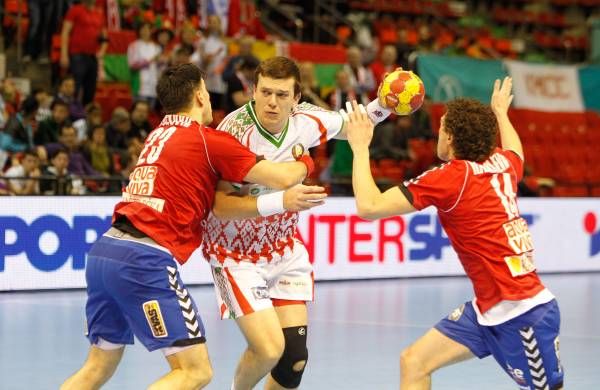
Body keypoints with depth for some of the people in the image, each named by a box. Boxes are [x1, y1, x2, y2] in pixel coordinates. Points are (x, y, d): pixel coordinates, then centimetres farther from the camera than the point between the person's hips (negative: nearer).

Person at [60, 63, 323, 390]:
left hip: (104, 250, 8)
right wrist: (306, 162, 21)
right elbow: (282, 179, 0)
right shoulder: (209, 141, -2)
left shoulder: (158, 135, 21)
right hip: (145, 259, -8)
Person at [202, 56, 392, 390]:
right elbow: (220, 206, -29)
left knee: (295, 357, -4)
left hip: (285, 249, 5)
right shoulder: (235, 131, -25)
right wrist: (280, 202, -41)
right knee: (269, 349, -17)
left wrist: (380, 107, -8)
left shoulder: (306, 119, -11)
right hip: (237, 253, -5)